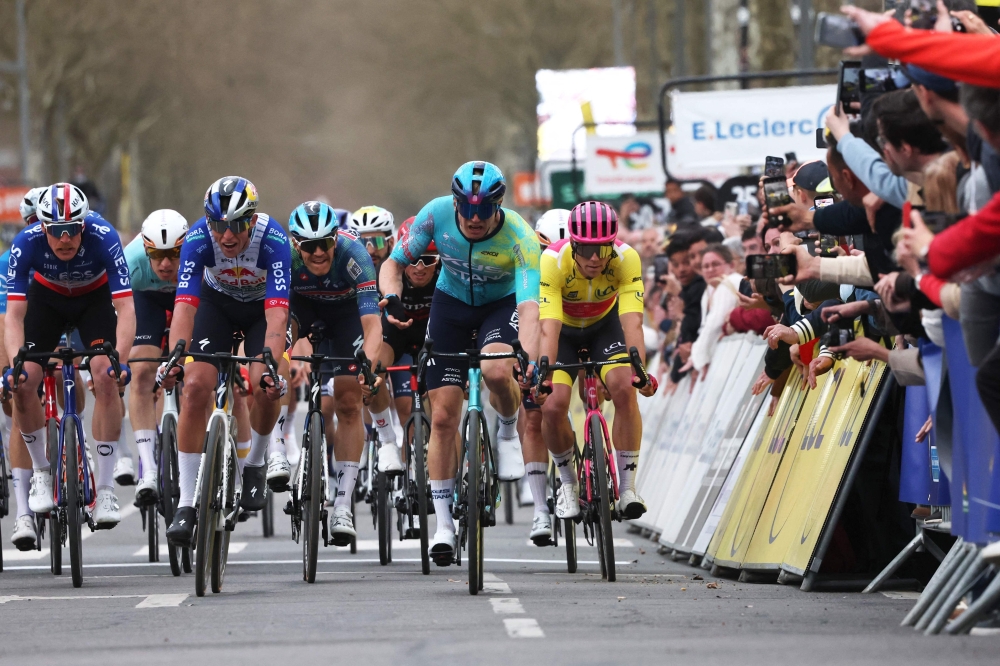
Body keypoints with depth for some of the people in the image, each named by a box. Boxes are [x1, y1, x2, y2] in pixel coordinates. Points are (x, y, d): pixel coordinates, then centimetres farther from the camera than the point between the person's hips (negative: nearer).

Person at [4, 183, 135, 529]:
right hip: (47, 297, 1)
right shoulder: (26, 243, -32)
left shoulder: (103, 237, -35)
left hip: (95, 298, -1)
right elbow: (14, 314, -32)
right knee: (22, 383, -17)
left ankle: (105, 489, -16)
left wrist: (120, 360, -52)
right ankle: (41, 471, 7)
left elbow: (125, 308, -38)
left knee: (106, 377, -23)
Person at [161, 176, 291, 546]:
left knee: (266, 387, -24)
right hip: (217, 303, 1)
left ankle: (255, 465, 6)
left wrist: (272, 367, -55)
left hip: (263, 305, -1)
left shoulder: (273, 240, -34)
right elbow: (185, 304, -37)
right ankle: (186, 504, -13)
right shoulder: (198, 238, -30)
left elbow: (276, 313, -41)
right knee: (196, 387, -18)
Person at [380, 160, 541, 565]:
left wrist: (531, 365, -53)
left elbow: (530, 307, -40)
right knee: (442, 417, -6)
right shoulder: (437, 214, -24)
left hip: (501, 305, -2)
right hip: (451, 304, 2)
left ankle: (509, 431, 0)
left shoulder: (520, 238, -31)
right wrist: (391, 299, -33)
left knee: (496, 370, -35)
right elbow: (394, 263, -12)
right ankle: (444, 524, 4)